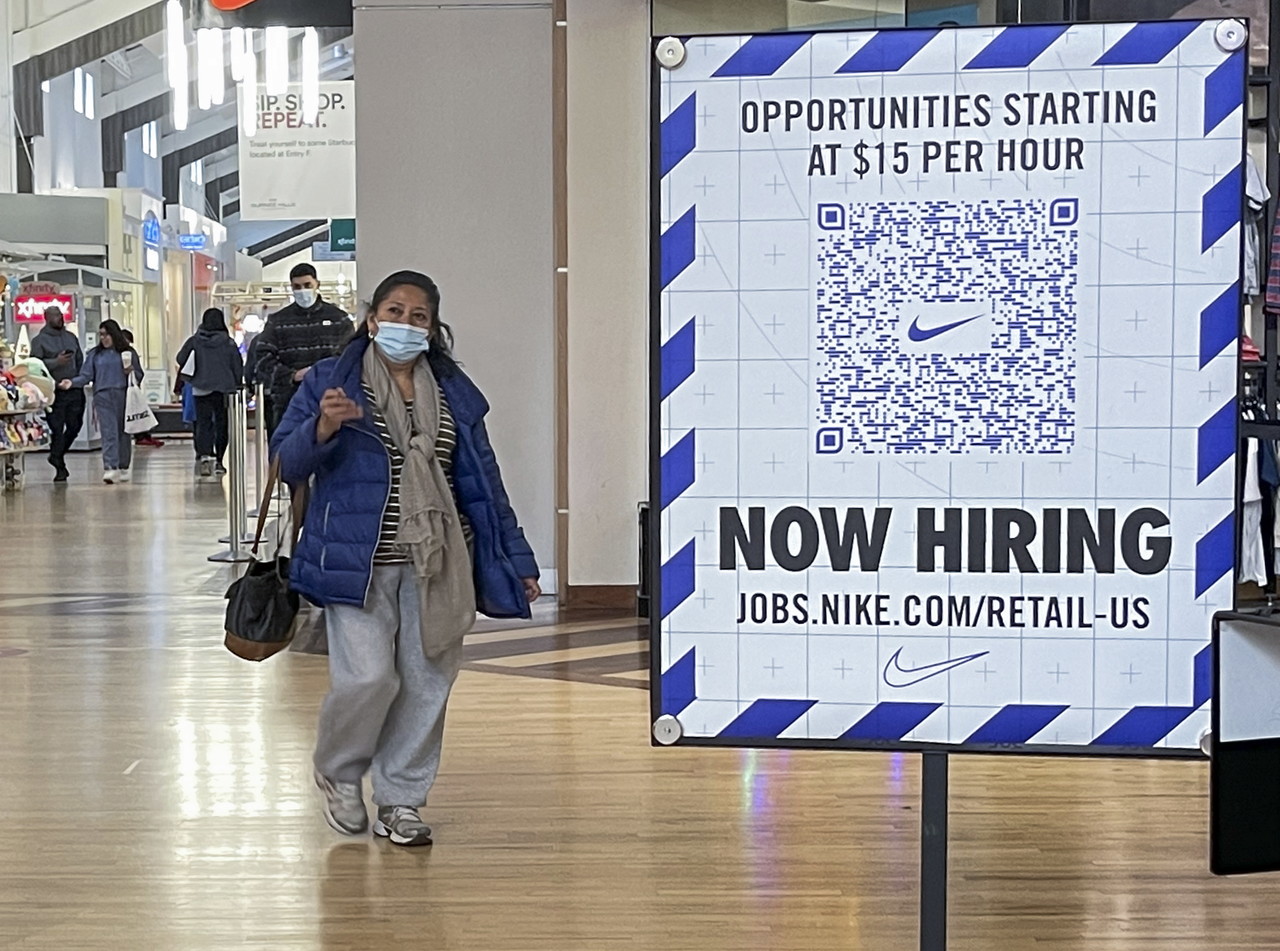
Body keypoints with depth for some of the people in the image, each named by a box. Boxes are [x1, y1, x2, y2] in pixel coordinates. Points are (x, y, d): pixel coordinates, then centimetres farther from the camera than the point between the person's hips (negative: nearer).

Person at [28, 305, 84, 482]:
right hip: (55, 393, -5)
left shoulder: (71, 337, 16)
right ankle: (59, 468, 5)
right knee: (57, 430, -3)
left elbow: (80, 360, 21)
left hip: (74, 390, 5)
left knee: (75, 426, 8)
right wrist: (56, 362, -20)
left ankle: (57, 456, 30)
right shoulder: (39, 340, -1)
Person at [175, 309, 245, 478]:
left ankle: (205, 456, -20)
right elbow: (238, 367, 0)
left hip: (201, 389, 0)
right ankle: (219, 461, 12)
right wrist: (237, 386, 11)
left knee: (203, 423, 1)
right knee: (222, 424, 10)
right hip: (224, 389, 0)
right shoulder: (229, 343, -2)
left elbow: (180, 361, -2)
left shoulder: (194, 342, -2)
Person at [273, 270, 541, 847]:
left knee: (426, 683, 3)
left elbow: (481, 482, 14)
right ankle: (339, 774, 17)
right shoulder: (329, 382, 2)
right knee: (368, 677, -12)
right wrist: (323, 428, -23)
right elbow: (287, 464, -2)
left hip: (434, 565, 4)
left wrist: (515, 561, 12)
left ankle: (401, 801, 19)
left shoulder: (454, 393, 11)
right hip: (358, 563, -3)